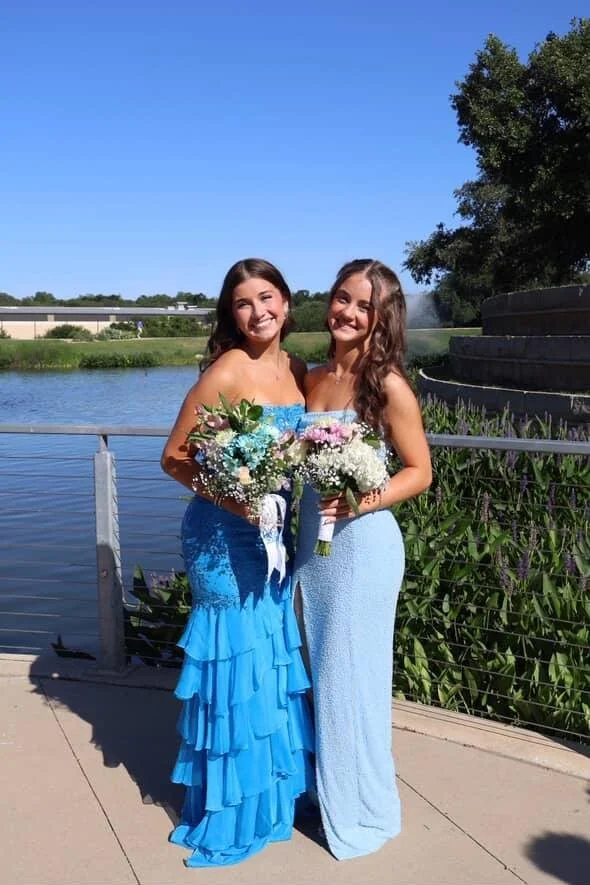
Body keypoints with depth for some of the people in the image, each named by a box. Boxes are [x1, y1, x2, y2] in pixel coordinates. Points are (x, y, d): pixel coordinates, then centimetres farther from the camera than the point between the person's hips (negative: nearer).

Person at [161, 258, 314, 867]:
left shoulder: (296, 370, 5)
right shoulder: (227, 372, -16)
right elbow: (174, 457, -13)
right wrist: (230, 497, -23)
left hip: (276, 531, 7)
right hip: (224, 535, -7)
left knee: (273, 657, 17)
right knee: (238, 658, 3)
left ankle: (273, 791, 37)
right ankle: (228, 816, 23)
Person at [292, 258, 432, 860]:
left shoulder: (388, 385, -12)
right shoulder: (312, 380, 5)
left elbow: (419, 472, -8)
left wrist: (360, 502, -21)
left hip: (362, 544, -6)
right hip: (310, 541, 6)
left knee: (351, 676, 6)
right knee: (316, 672, 17)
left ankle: (360, 810, 27)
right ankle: (323, 788, 37)